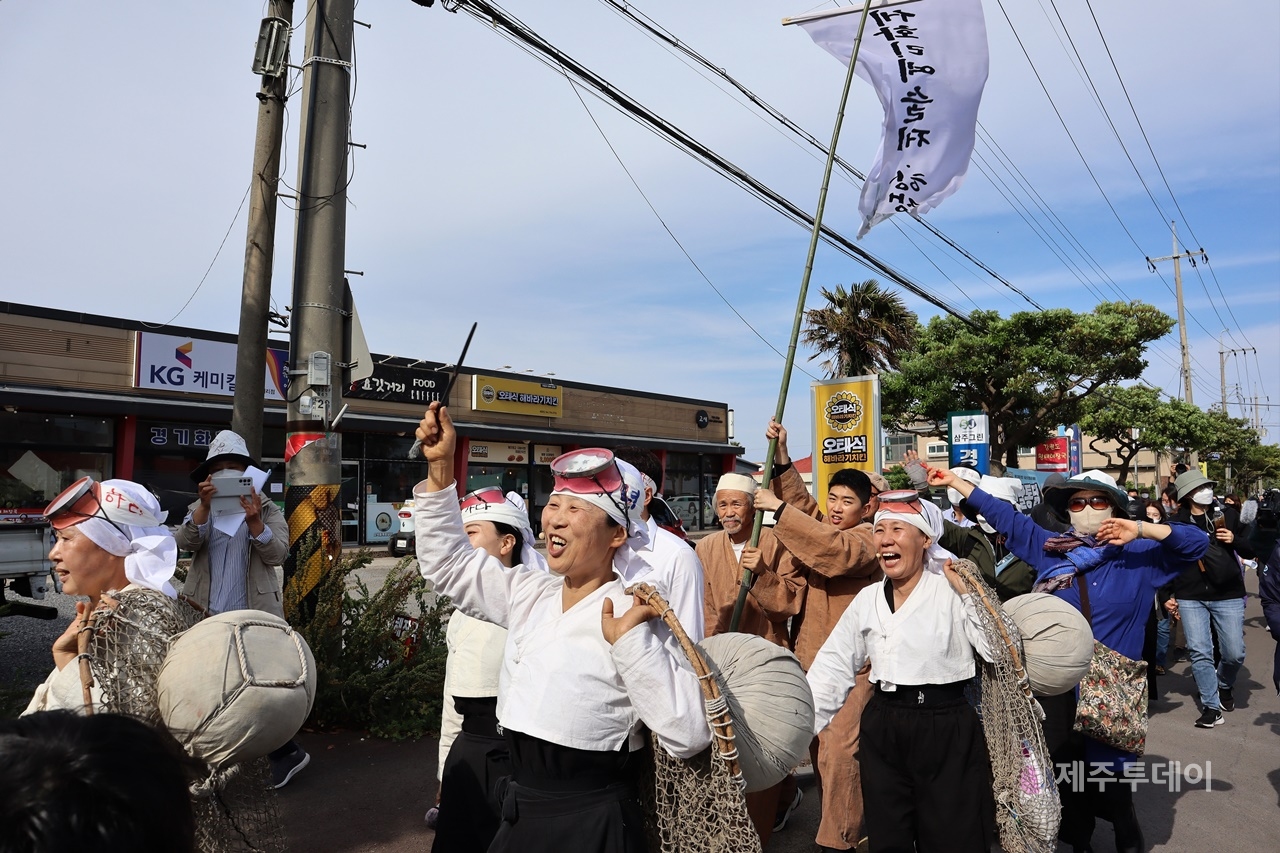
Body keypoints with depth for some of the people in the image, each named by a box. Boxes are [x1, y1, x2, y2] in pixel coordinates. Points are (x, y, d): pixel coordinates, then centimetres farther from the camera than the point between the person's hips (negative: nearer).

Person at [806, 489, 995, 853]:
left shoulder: (953, 591, -8)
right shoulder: (868, 598, 6)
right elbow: (834, 666, 8)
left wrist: (970, 594, -19)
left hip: (947, 730, -4)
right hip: (882, 730, 4)